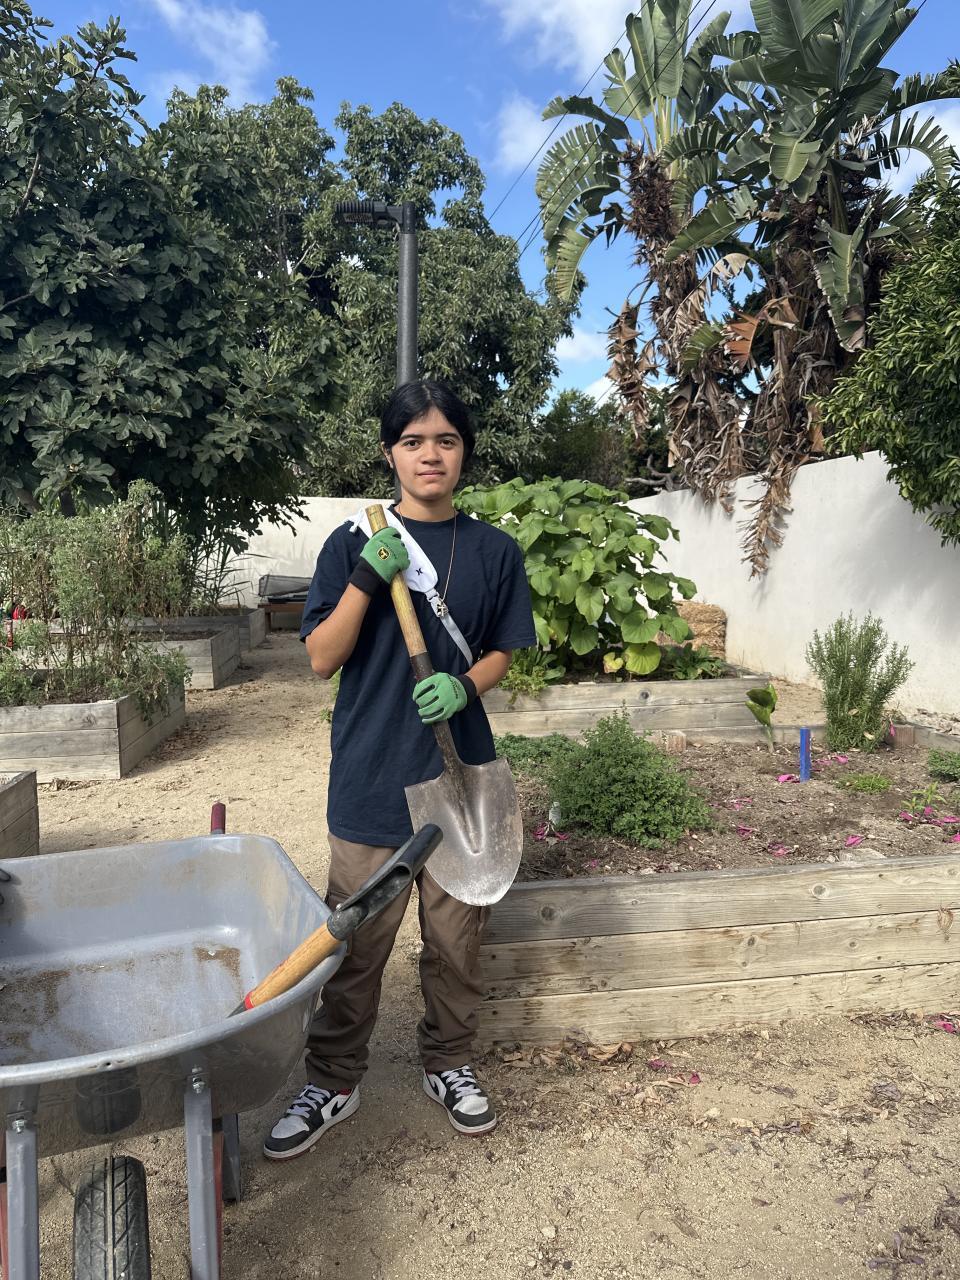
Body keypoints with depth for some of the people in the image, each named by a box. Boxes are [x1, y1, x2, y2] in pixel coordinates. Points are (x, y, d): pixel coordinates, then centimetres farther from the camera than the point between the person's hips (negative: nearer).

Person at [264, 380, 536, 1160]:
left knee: (456, 936, 15)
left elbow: (502, 654, 7)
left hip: (460, 773, 2)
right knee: (357, 943, 10)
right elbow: (323, 658, -6)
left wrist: (465, 686, -15)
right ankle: (334, 1083, 30)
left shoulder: (494, 551, 2)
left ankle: (449, 1064, 37)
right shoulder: (355, 543, -2)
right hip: (371, 779, -1)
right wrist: (367, 579, -20)